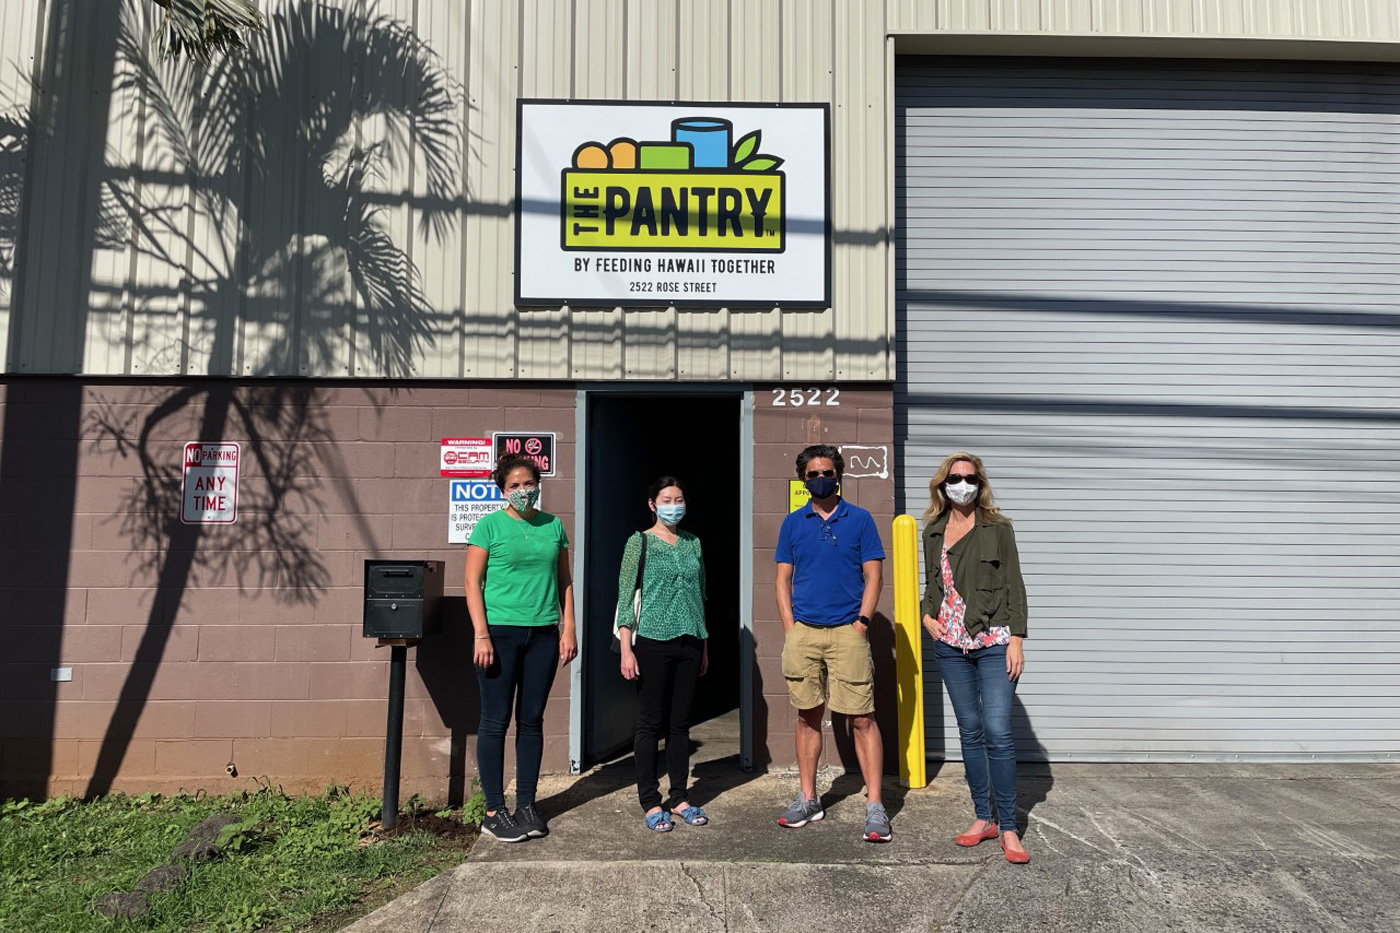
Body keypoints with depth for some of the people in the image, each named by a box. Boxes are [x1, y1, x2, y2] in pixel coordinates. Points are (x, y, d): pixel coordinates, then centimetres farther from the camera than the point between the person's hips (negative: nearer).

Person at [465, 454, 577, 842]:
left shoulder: (553, 526, 10)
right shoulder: (490, 525, -1)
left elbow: (564, 581, 13)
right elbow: (473, 581, -4)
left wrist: (568, 629, 7)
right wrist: (481, 635, -12)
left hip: (543, 634, 4)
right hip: (500, 632, -4)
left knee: (532, 721, 9)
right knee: (495, 722, 1)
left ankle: (526, 806, 20)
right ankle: (494, 813, 10)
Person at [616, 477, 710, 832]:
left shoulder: (693, 543, 11)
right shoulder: (640, 542, -3)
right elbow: (625, 597, -6)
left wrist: (704, 646, 15)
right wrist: (626, 649, -12)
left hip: (689, 643, 5)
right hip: (653, 642, -4)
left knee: (680, 722, 11)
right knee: (650, 723, 2)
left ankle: (680, 798, 21)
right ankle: (651, 802, 12)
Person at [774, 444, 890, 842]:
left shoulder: (859, 519, 3)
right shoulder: (793, 523, 9)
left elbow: (872, 577, 2)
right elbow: (783, 579, 10)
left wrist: (861, 624, -8)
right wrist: (790, 630, 1)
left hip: (847, 631, -2)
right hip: (803, 632, 3)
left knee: (862, 719, -3)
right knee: (808, 716, 10)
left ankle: (874, 806, 4)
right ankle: (808, 799, 21)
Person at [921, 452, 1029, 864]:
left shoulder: (997, 527, 0)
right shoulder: (933, 532, 12)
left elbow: (1014, 586, -2)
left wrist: (1016, 639, -9)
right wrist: (928, 614, 3)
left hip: (993, 642, -4)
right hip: (951, 644, 4)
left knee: (997, 732, -9)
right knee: (970, 732, 9)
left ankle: (1008, 828, 1)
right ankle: (983, 818, 20)